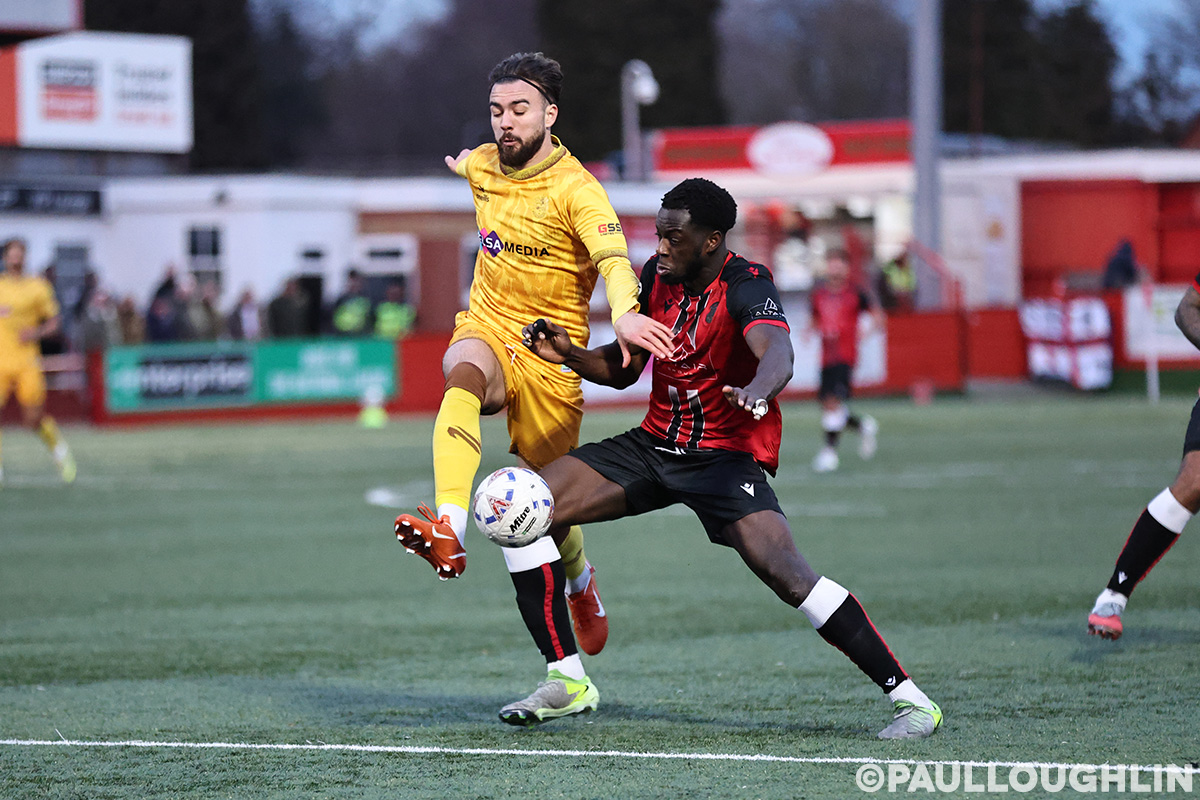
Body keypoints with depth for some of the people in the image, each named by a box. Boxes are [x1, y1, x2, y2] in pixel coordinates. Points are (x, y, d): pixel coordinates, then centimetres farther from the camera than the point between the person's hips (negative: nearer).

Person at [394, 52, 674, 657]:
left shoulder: (576, 189, -16)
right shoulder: (482, 166, 2)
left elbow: (614, 259, -34)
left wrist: (624, 313, -55)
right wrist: (462, 162, 54)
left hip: (550, 356, -3)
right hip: (486, 328, 3)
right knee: (462, 377, -35)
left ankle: (580, 582, 43)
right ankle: (448, 532, -54)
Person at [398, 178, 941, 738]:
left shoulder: (746, 288, -18)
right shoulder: (656, 276, 2)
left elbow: (777, 354, -39)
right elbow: (623, 369, 14)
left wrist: (757, 392, -62)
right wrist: (568, 354, -5)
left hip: (727, 455, -7)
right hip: (655, 443, 7)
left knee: (782, 569, -29)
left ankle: (908, 697, -20)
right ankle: (567, 681, 4)